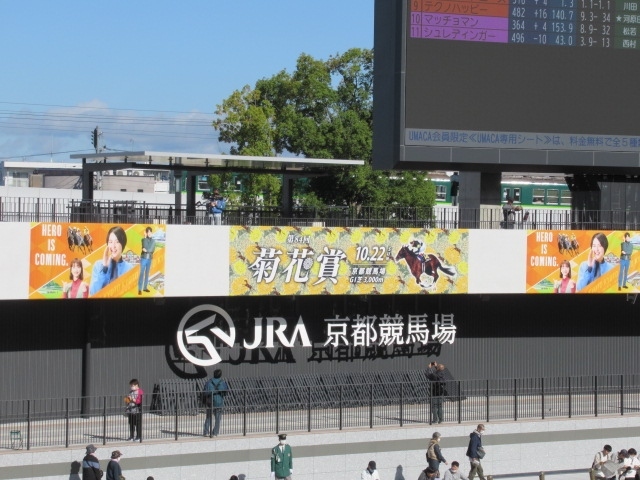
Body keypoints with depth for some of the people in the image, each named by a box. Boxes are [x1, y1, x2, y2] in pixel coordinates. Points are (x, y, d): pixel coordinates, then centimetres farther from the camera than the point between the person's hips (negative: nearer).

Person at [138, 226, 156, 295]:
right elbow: (145, 247, -18)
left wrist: (146, 250, -14)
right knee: (142, 273, -9)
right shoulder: (143, 239, -4)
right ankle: (140, 289, -11)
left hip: (149, 259, 4)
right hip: (143, 258, -4)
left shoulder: (153, 241, 5)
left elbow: (152, 250, -2)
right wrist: (145, 237, -15)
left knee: (147, 273, 9)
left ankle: (145, 287, 17)